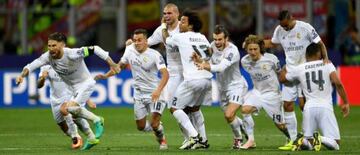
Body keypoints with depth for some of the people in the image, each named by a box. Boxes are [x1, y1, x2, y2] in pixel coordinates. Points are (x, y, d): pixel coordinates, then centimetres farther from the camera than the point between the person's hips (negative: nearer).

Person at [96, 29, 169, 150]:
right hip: (139, 94, 5)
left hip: (154, 93, -5)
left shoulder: (154, 55, -20)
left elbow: (165, 74, -31)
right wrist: (106, 76, 7)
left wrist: (158, 91, -45)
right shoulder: (130, 50, -3)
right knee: (141, 126, 8)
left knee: (154, 124, -16)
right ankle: (157, 128, 41)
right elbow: (121, 65, 16)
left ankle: (162, 139, 17)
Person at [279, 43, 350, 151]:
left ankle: (305, 141, -22)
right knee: (335, 144, 1)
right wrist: (345, 103, 1)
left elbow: (282, 78, 30)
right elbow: (337, 83, -6)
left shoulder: (299, 69, 13)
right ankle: (321, 139, -32)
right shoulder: (327, 64, 7)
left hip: (309, 107, 2)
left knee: (307, 139, 14)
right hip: (325, 107, -2)